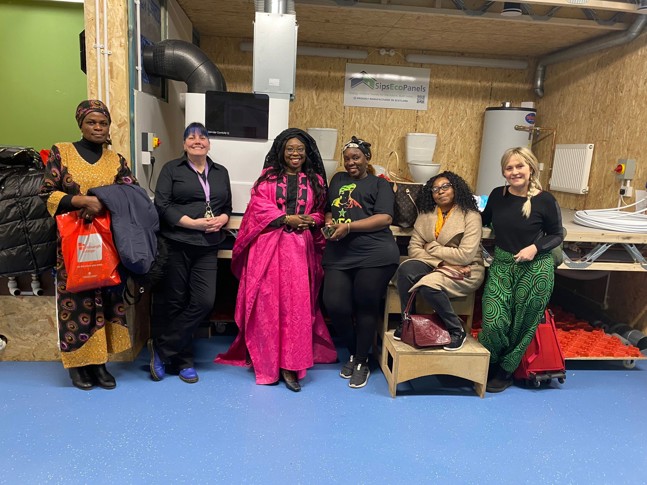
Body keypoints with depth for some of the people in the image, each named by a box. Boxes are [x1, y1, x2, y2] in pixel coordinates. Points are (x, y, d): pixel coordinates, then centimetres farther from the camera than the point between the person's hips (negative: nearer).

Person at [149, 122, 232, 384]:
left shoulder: (221, 172, 18)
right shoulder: (172, 169, 5)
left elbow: (227, 207, 18)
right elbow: (162, 205, -5)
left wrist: (220, 221, -5)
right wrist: (195, 223, -14)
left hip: (207, 248, 3)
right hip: (176, 245, -3)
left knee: (204, 302, -8)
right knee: (177, 303, 4)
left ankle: (161, 348, 9)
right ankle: (184, 360, 21)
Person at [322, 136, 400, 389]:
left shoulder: (379, 183, 10)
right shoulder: (338, 179, 24)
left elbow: (385, 218, -3)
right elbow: (329, 209, 29)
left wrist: (348, 226, -12)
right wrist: (329, 221, 5)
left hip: (375, 254, -3)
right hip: (339, 254, 4)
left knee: (366, 307, 2)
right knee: (335, 305, -6)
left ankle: (361, 361, 21)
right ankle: (353, 352, 21)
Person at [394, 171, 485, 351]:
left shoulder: (470, 215, -8)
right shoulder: (425, 215, 5)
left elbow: (466, 255, -18)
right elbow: (414, 249, -3)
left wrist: (432, 248, -10)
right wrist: (442, 262, -17)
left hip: (465, 271, -4)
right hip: (434, 266, 4)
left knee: (428, 285, -32)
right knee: (405, 269, -26)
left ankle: (457, 330, -9)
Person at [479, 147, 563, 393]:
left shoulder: (544, 200, -11)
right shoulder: (498, 195, -1)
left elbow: (557, 235, -1)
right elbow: (484, 221, 16)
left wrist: (535, 247, -17)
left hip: (534, 268, -2)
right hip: (501, 264, 3)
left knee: (522, 324, 8)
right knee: (493, 320, -6)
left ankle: (505, 371, 29)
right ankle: (490, 365, 21)